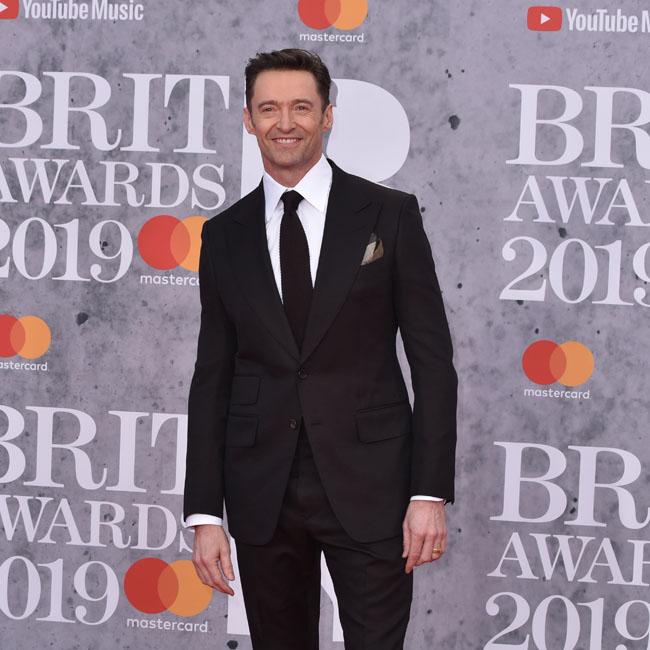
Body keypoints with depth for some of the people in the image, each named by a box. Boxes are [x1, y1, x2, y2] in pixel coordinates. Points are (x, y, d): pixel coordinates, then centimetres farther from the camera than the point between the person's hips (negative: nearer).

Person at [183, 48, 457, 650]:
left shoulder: (390, 214, 0)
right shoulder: (225, 234, 8)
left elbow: (432, 359, -1)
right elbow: (212, 377, 9)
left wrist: (430, 492, -8)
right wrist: (204, 513, 3)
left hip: (369, 486, -2)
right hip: (262, 491, 3)